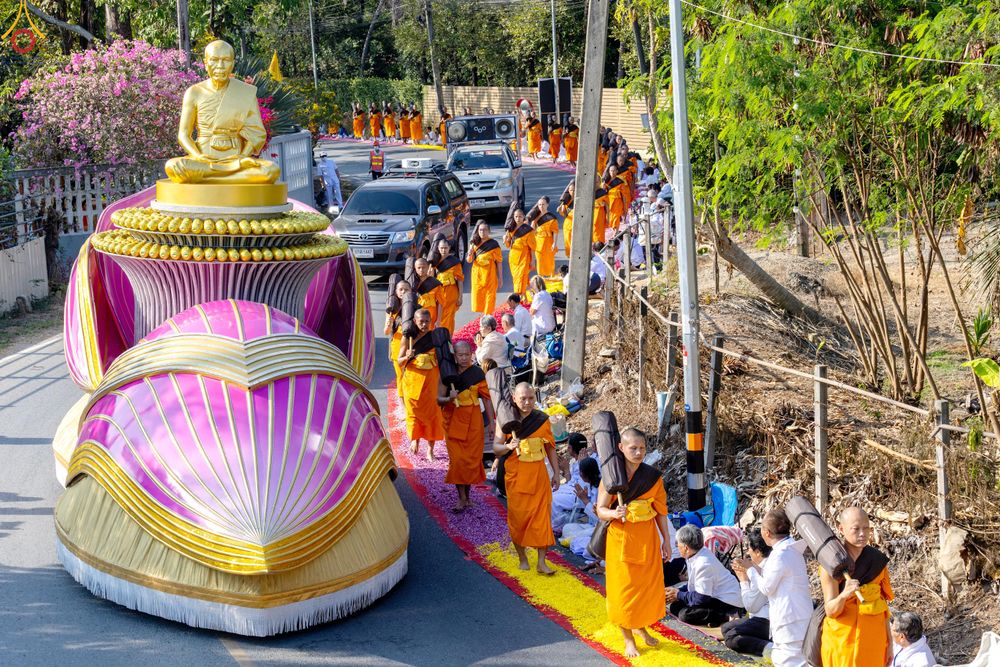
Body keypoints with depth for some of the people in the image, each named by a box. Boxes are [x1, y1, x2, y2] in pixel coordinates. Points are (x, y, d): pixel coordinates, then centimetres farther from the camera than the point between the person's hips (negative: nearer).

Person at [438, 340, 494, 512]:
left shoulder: (477, 373, -4)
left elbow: (486, 398, 1)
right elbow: (439, 399, -5)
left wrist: (491, 423, 0)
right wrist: (449, 398, -27)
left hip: (472, 420, 0)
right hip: (453, 421, 0)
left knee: (471, 459, 4)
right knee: (457, 460, -5)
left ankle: (467, 495, 20)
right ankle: (462, 499, 0)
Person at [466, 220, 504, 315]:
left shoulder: (493, 244, -5)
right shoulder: (474, 243, 5)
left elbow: (499, 262, -3)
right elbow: (469, 261, 8)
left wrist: (500, 278, -4)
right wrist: (470, 254, -15)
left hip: (490, 276, -3)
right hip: (477, 275, 3)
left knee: (489, 298, -1)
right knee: (477, 299, 5)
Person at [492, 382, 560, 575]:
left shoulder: (541, 419, 3)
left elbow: (550, 448, 11)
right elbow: (496, 447, -7)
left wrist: (556, 473, 9)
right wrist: (508, 446, -28)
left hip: (539, 476, 2)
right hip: (516, 477, -1)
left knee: (542, 516, -3)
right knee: (518, 517, 4)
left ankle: (541, 562, 1)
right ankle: (522, 557, 21)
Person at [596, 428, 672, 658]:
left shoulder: (653, 476, -3)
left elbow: (660, 510, 5)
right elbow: (601, 510, -8)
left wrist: (666, 540, 6)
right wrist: (614, 513, -30)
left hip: (647, 538, 3)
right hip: (621, 538, -3)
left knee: (649, 586, 10)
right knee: (623, 588, 2)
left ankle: (641, 627, 35)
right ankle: (628, 638, 17)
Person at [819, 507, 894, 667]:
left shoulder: (878, 560, 2)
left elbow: (883, 603, 10)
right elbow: (831, 610, -14)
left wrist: (889, 641, 11)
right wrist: (844, 595, -35)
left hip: (874, 639, 4)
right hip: (842, 640, -4)